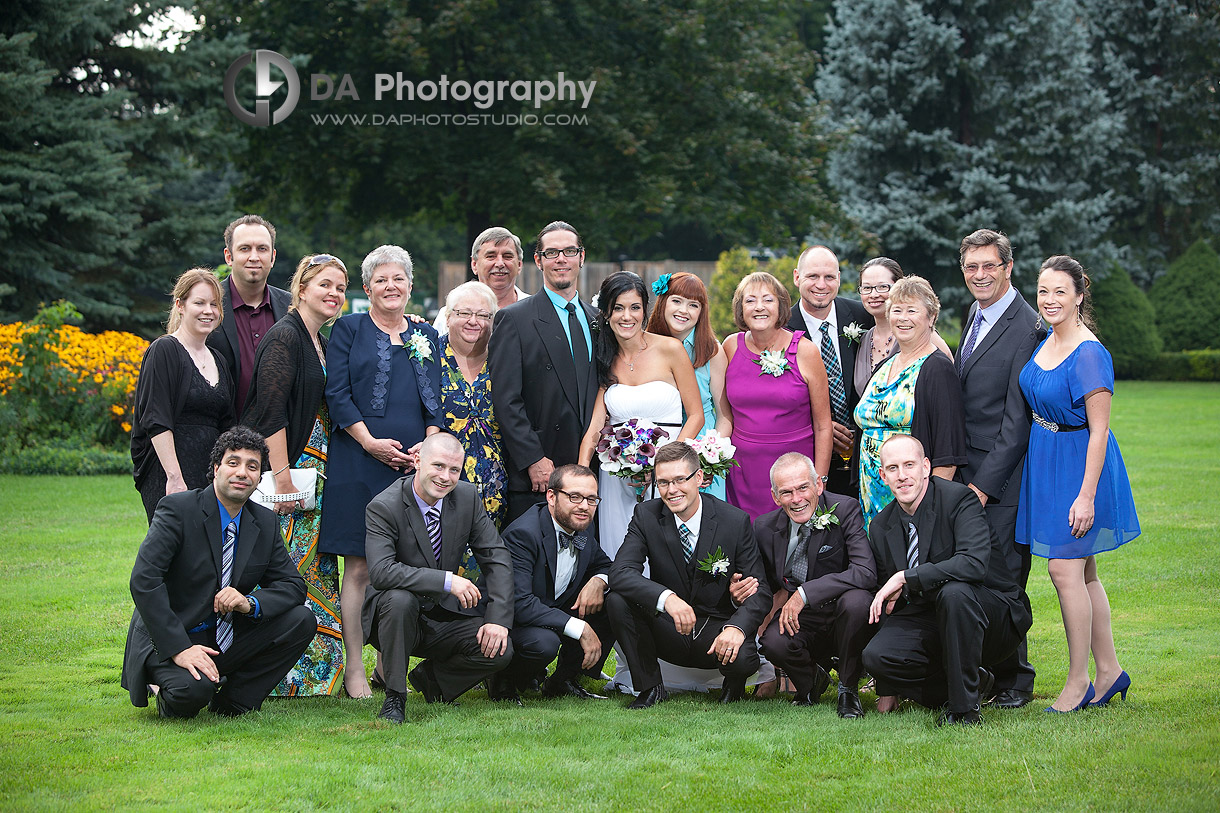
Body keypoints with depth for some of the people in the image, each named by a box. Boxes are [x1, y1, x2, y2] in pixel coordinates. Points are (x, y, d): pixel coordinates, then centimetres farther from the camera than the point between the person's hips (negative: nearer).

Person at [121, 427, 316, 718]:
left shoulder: (265, 524, 5)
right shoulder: (177, 509, -14)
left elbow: (293, 586, 5)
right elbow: (144, 580, -22)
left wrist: (250, 603, -18)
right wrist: (179, 648, -29)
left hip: (228, 638, 6)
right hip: (166, 642, -6)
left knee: (302, 620, -12)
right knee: (193, 688, -36)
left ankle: (231, 703, 1)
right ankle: (170, 695, 3)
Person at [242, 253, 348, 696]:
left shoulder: (321, 343, 17)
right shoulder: (285, 336, -10)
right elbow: (271, 411, -17)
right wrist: (282, 476, -20)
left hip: (314, 472, 9)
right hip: (283, 465, -9)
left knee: (315, 571, 9)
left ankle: (313, 674, 13)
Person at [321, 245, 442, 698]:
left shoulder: (426, 337, 17)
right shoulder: (349, 330, 6)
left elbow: (436, 400, 14)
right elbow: (336, 394, -2)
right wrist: (370, 441, -12)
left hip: (415, 460, 4)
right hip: (360, 461, -4)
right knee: (359, 566, -5)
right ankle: (354, 668, -2)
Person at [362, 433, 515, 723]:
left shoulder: (467, 496, -3)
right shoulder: (383, 507, -18)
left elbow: (496, 558, -2)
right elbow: (381, 571, -32)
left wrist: (498, 620, -14)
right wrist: (447, 580, -37)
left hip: (445, 617, 4)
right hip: (395, 618, -4)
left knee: (500, 650, -19)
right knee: (399, 599, -37)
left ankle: (431, 676, 12)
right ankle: (394, 698, -18)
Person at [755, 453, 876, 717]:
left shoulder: (845, 510, -13)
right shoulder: (765, 527, -2)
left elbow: (866, 573, -26)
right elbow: (767, 586, 13)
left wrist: (804, 593, -28)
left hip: (841, 618, -2)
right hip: (799, 621, 2)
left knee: (856, 600, -35)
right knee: (774, 642, -31)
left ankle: (848, 689, -10)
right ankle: (810, 680, 8)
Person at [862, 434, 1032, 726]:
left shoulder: (959, 499, -14)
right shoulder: (881, 527, 4)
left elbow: (974, 564, -31)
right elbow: (889, 601, 9)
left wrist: (905, 578, -28)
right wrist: (887, 690, 6)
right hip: (928, 621, 5)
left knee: (953, 592, -37)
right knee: (876, 655, -22)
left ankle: (964, 706, -23)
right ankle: (973, 684, 1)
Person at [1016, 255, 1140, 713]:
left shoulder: (1089, 354, -19)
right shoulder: (1046, 344, 7)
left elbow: (1099, 431, -20)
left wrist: (1086, 495, -22)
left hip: (1079, 465, -8)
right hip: (1045, 463, 8)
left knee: (1065, 570, -6)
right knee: (1082, 573, 13)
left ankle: (1079, 681, 5)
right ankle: (1109, 671, 23)